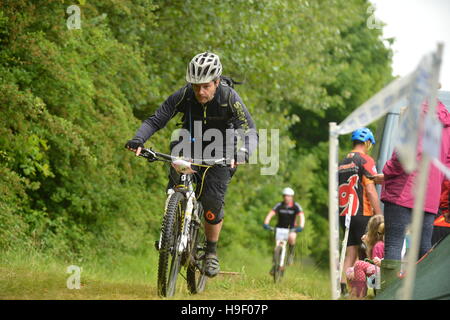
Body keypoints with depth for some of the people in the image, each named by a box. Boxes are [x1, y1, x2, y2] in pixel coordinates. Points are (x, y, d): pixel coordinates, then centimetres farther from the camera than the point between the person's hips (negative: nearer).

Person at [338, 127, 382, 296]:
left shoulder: (342, 163, 16)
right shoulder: (365, 160, -8)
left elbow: (337, 191, 19)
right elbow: (370, 190, -15)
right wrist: (380, 216, -13)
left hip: (344, 213, 7)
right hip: (362, 213, -7)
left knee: (350, 253, 9)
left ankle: (343, 287, 3)